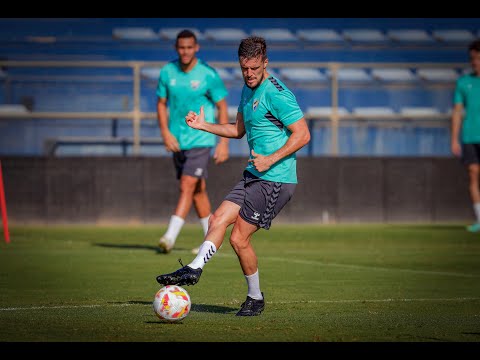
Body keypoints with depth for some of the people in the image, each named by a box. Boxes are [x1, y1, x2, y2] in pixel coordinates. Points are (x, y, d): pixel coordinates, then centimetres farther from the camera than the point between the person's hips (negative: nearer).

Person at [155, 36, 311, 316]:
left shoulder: (276, 94, -15)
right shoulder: (248, 90, 14)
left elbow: (303, 134, -17)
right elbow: (239, 130, 29)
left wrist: (271, 159, -21)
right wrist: (204, 125, 16)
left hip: (275, 180, -9)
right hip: (253, 176, 9)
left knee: (239, 238, -8)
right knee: (219, 219, -3)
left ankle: (256, 298, 2)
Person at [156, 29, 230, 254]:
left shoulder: (208, 75, -9)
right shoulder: (167, 72, 1)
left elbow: (222, 107, -3)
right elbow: (161, 103, 10)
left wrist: (223, 142, -7)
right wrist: (165, 133, -5)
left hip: (200, 140, -5)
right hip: (177, 140, 5)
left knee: (187, 186, -15)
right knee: (198, 190, 13)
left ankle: (170, 237, -21)